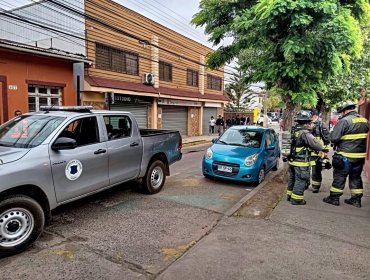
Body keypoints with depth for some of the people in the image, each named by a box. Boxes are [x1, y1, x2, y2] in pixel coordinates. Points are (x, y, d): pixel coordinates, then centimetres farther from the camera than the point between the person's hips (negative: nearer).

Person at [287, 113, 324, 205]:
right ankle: (296, 199, 9)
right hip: (301, 162, -8)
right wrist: (321, 147, 5)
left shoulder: (294, 131, 6)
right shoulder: (305, 133, -18)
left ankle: (290, 195, 31)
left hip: (292, 160, 8)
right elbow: (318, 147, -18)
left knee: (292, 178, 20)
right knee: (301, 180, 2)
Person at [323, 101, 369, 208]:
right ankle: (356, 199, 24)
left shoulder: (344, 121, -18)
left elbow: (333, 138, -21)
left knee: (339, 177, 5)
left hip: (345, 156, -6)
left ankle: (334, 198, 13)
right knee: (356, 177, 17)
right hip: (360, 155, 7)